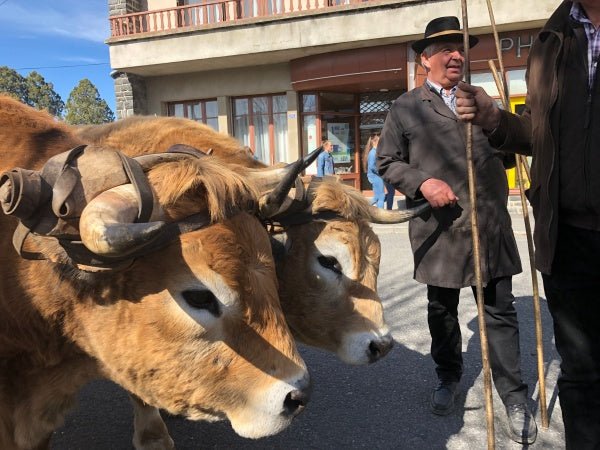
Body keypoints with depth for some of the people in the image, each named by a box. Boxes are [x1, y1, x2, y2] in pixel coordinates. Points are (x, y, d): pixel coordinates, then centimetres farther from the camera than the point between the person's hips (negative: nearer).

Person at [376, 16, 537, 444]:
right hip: (440, 229, -2)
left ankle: (514, 397, 16)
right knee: (442, 310, 14)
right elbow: (386, 162, 1)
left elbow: (503, 150, 24)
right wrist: (422, 182, -16)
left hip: (491, 227, 3)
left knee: (500, 310, 4)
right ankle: (449, 377, 35)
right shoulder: (405, 108, 4)